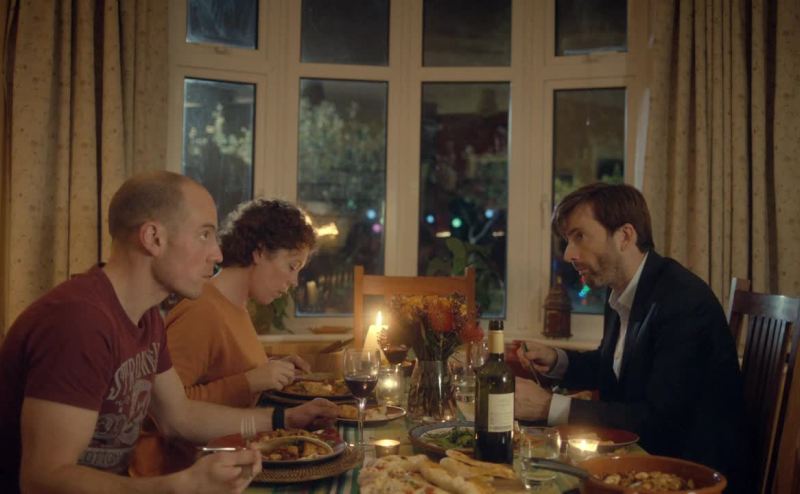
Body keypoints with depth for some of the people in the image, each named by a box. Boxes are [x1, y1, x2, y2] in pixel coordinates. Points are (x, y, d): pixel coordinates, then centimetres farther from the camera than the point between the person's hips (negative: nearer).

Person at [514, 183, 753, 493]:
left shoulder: (684, 301, -22)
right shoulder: (621, 294, 3)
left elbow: (658, 420, -26)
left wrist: (548, 406, -25)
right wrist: (556, 361, 2)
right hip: (641, 456, 7)